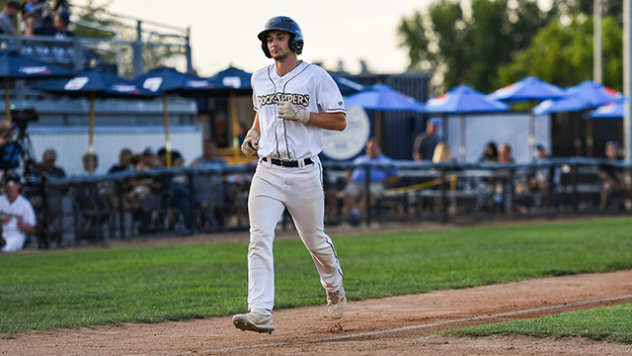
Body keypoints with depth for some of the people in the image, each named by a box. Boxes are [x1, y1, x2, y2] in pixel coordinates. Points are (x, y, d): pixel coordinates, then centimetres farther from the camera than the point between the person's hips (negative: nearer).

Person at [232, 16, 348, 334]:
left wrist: (301, 115, -16)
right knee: (259, 238, -15)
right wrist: (253, 135, 9)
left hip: (304, 173, -3)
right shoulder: (259, 79, 11)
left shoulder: (316, 77, -3)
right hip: (267, 173, 3)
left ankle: (334, 288, 42)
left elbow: (339, 121, -4)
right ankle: (260, 314, -22)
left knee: (315, 241, 10)